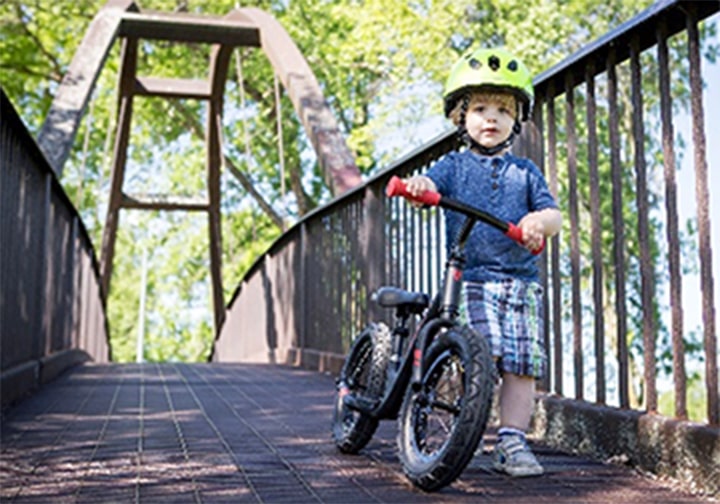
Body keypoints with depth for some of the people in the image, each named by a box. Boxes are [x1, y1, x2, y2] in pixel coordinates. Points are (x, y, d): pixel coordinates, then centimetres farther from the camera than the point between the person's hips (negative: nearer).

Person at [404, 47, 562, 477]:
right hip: (470, 277, -2)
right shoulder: (455, 165, 11)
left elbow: (554, 214, 7)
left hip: (521, 280, 3)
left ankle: (512, 441, 9)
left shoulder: (525, 172, 15)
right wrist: (417, 185, -31)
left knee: (522, 365, -2)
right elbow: (429, 185, -6)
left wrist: (541, 220, -18)